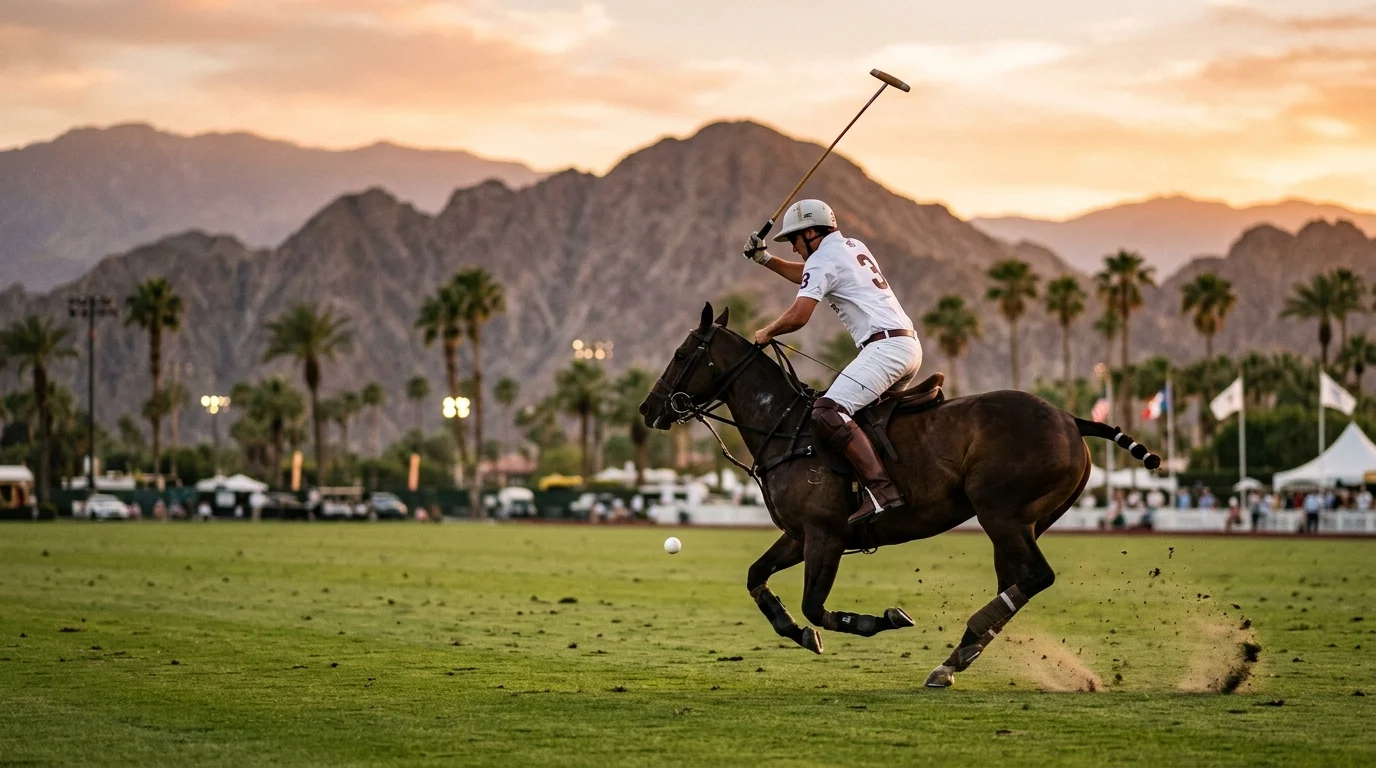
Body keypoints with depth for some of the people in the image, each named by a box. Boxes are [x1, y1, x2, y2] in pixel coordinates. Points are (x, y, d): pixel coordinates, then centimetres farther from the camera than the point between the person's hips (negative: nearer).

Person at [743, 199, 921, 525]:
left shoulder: (822, 258, -3)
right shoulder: (853, 247, 25)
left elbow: (798, 316, -13)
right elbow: (807, 276, 40)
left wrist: (766, 333, 5)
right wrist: (765, 259, 32)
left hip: (885, 347, -10)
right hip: (910, 345, 10)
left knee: (828, 412, -21)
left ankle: (881, 489, -33)